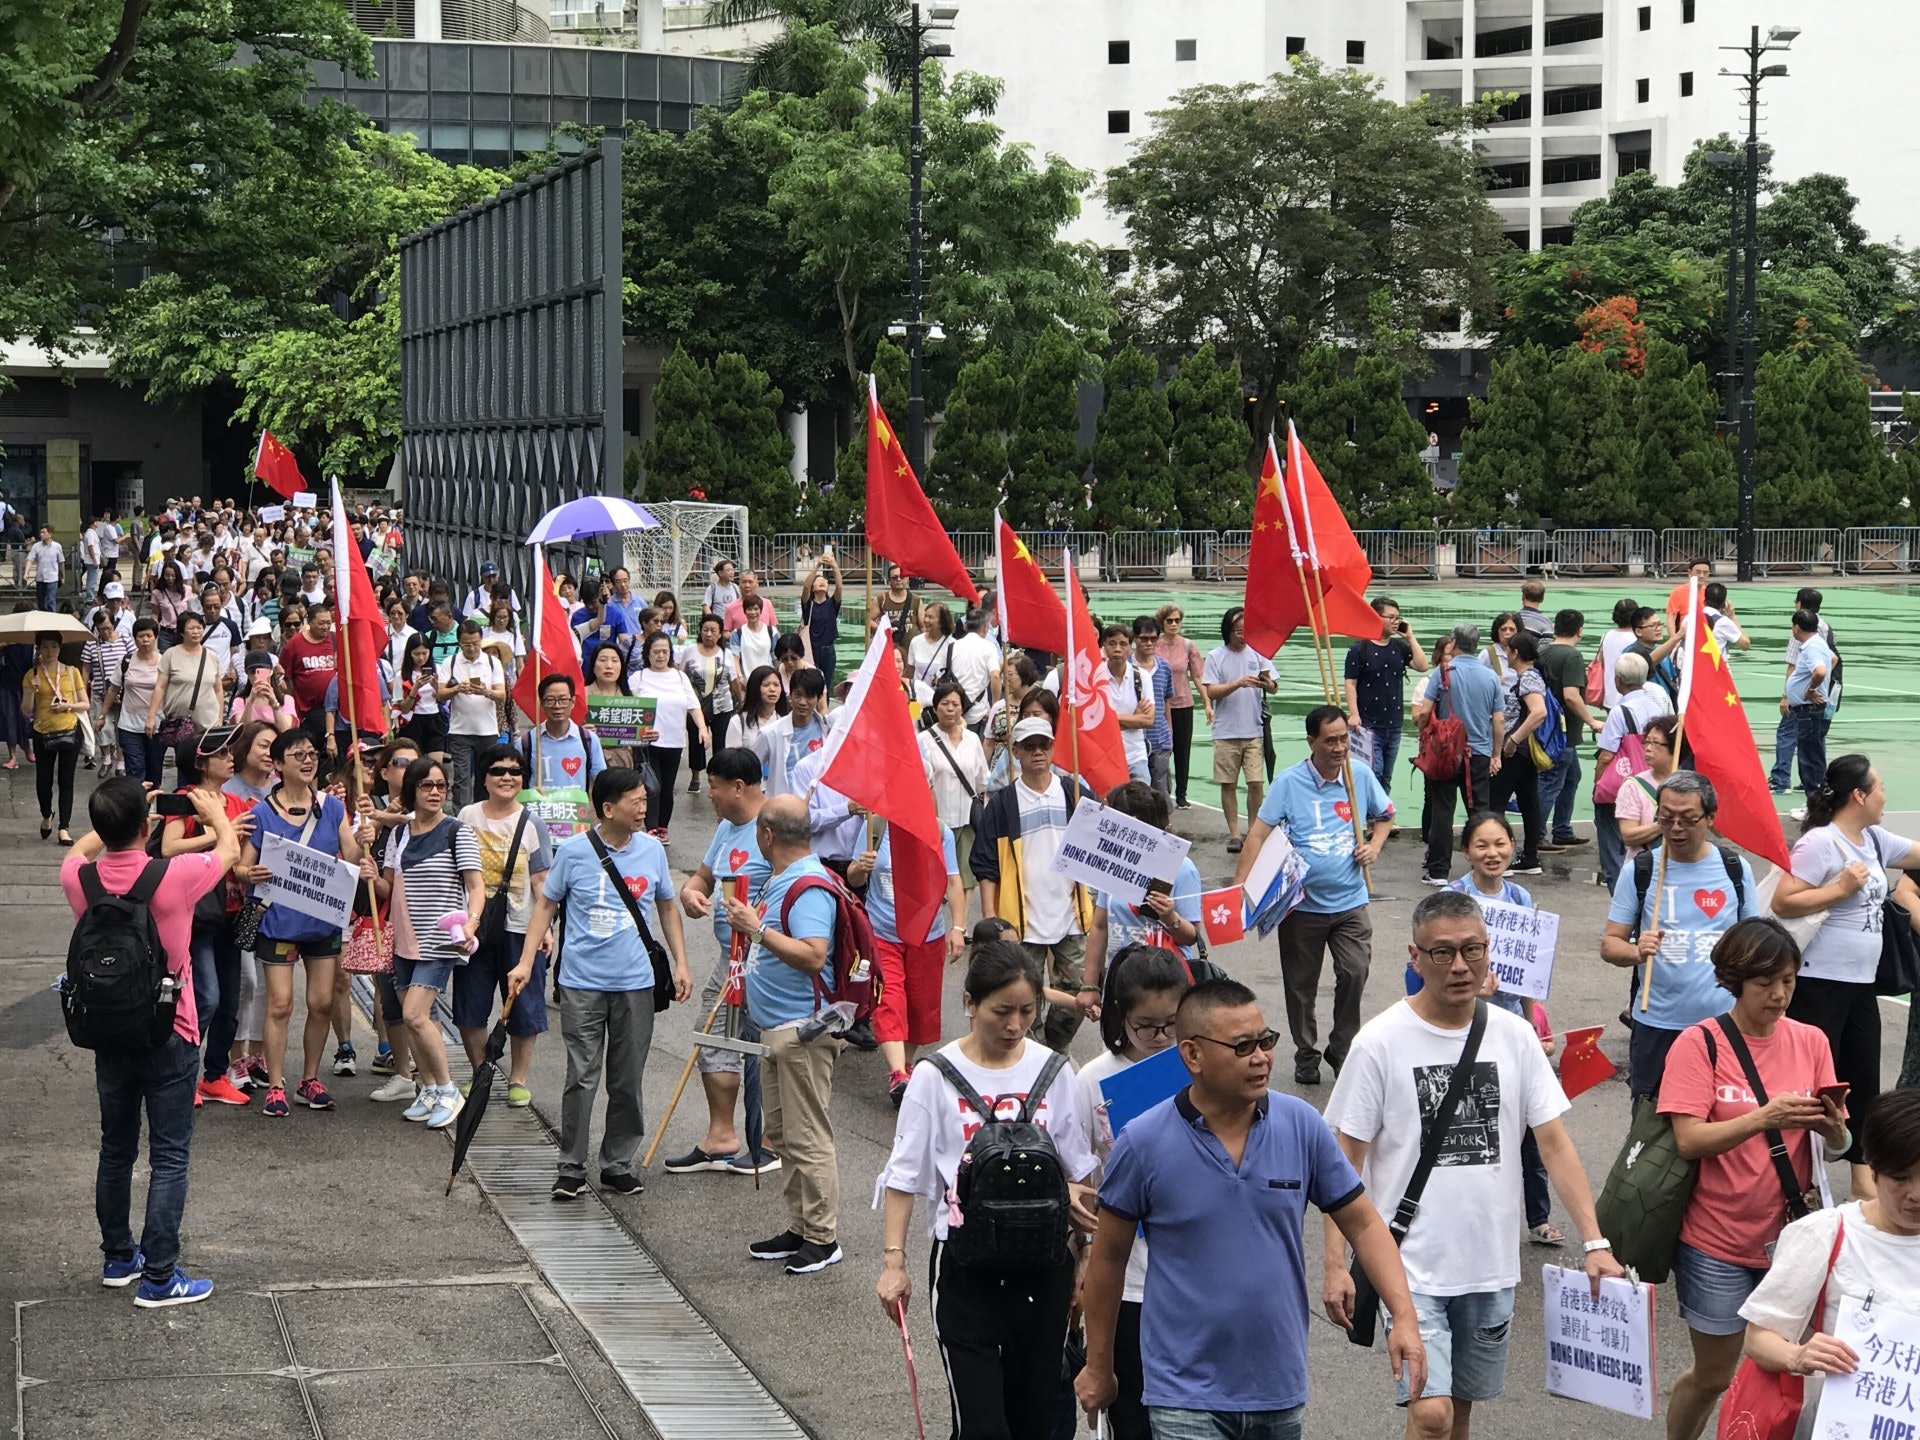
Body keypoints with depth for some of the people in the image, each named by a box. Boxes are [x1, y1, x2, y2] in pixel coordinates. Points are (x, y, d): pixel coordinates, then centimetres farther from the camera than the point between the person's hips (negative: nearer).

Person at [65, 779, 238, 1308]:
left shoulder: (79, 880, -10)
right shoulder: (174, 877, -20)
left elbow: (81, 849, 18)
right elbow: (230, 849, 2)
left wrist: (116, 815, 29)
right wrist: (215, 813, 23)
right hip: (169, 1037, -4)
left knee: (116, 1150, 18)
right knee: (169, 1159, 2)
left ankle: (118, 1258, 30)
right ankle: (158, 1278, 2)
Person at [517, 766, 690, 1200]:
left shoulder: (652, 850, 4)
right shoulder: (574, 853, -5)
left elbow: (666, 909, 15)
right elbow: (546, 904, 4)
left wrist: (680, 964, 9)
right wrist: (526, 962, -1)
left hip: (636, 984, 3)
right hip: (582, 984, -3)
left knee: (628, 1081, 7)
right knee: (582, 1079, -3)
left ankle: (618, 1164, 18)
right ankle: (571, 1168, 6)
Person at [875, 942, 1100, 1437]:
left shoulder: (1053, 1072, 3)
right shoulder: (935, 1077, -5)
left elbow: (1079, 1173, 10)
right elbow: (905, 1176, -1)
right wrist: (893, 1260, -7)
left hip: (1043, 1264, 3)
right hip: (965, 1267, -3)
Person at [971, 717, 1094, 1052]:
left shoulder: (1074, 795, 5)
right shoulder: (1002, 804, -1)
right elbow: (986, 865, -1)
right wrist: (989, 916, -9)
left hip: (1071, 914, 2)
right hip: (1022, 920, -2)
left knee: (1078, 991, 6)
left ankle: (1055, 1049, 27)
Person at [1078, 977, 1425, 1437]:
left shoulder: (1301, 1125, -2)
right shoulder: (1144, 1144, -10)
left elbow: (1362, 1224, 4)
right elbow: (1109, 1257, 1)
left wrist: (1403, 1317, -9)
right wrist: (1098, 1367, 8)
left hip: (1280, 1389, 3)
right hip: (1186, 1397, -3)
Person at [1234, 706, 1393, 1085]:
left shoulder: (1360, 776, 0)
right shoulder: (1289, 782, -9)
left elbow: (1384, 816, 18)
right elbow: (1259, 832, -12)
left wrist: (1374, 845, -2)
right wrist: (1240, 885, -21)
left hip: (1350, 901, 1)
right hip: (1302, 905, -1)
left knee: (1354, 974, -11)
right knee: (1301, 985, 9)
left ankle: (1342, 1049, 8)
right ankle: (1306, 1055, 27)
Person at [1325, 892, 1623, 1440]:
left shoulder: (1514, 1036, 1)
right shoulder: (1381, 1042, -9)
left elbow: (1554, 1143, 2)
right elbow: (1344, 1163, -6)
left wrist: (1594, 1241, -6)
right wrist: (1335, 1264, -12)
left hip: (1492, 1266, 4)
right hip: (1413, 1267, -4)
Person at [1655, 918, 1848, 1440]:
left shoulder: (1811, 1042, 1)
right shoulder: (1700, 1043, -10)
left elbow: (1837, 1146, 4)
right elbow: (1689, 1141, -17)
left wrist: (1832, 1129, -19)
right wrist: (1763, 1118, -30)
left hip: (1788, 1236, 3)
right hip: (1716, 1243, -3)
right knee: (1713, 1377, 7)